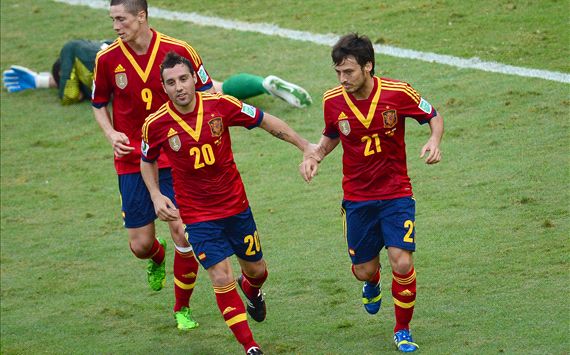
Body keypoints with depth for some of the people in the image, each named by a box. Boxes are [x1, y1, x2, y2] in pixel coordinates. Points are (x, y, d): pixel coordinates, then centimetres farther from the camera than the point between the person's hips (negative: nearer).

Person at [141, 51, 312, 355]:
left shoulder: (221, 105, -14)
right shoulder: (156, 125, -15)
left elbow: (266, 121, -1)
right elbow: (148, 160, 6)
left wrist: (306, 147, -1)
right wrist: (156, 196, -8)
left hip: (236, 206, 2)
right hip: (197, 214, -2)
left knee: (256, 270, 15)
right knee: (222, 280, -9)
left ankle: (251, 289, 54)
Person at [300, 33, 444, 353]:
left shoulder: (397, 93, -15)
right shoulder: (333, 101, -8)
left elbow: (434, 117, 0)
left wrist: (434, 141, -20)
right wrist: (315, 156, -6)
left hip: (396, 193, -2)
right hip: (357, 198, 2)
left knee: (402, 263, -15)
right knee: (363, 271, 7)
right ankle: (373, 284, 48)